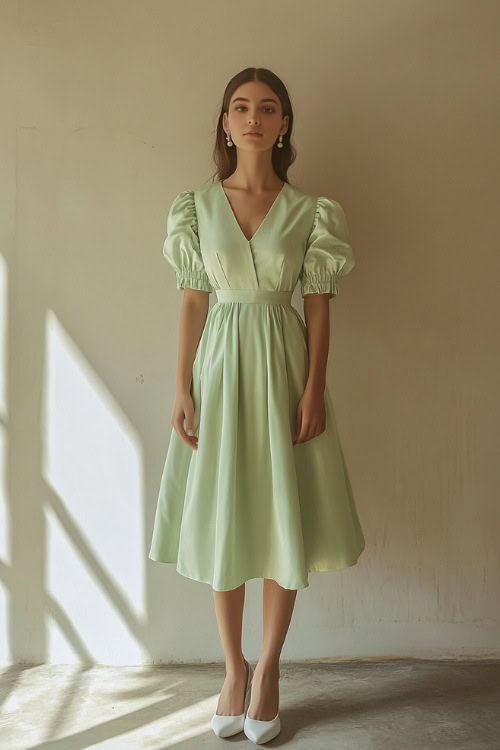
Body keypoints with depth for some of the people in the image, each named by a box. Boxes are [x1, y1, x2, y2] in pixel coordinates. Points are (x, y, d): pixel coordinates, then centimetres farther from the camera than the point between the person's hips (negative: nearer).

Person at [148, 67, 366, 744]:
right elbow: (192, 302, 3)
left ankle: (268, 669, 23)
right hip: (220, 364, 1)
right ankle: (234, 668, 25)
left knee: (286, 521, 4)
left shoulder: (309, 210, 1)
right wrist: (183, 392, -2)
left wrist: (315, 390, -8)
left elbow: (319, 305, 1)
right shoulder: (199, 206, 4)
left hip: (283, 364, -1)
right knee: (220, 522, 7)